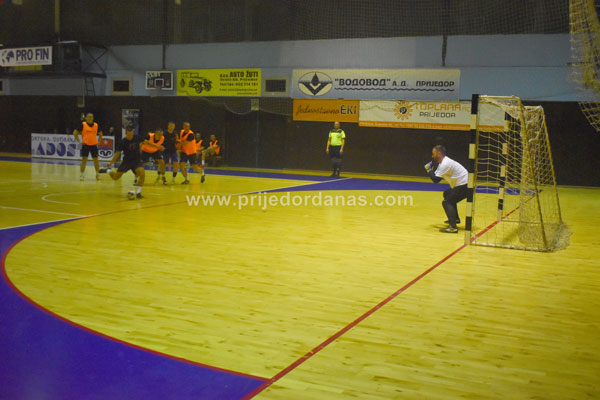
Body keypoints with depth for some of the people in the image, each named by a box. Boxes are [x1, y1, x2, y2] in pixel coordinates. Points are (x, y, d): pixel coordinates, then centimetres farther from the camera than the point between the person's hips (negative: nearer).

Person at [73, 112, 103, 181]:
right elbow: (75, 133, -2)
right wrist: (79, 141, -7)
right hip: (85, 145, -3)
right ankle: (82, 175, 3)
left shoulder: (96, 125, 6)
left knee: (96, 160, 4)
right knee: (84, 159, -4)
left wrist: (98, 141, 10)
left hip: (94, 145, 3)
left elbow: (100, 134, 22)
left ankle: (97, 174, 16)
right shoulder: (83, 125, -4)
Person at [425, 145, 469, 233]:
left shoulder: (445, 164, -20)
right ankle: (455, 218, 39)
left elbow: (435, 179, -21)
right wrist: (430, 170, 1)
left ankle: (453, 227, -24)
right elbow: (438, 177, 14)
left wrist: (429, 170, -6)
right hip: (462, 184, 11)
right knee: (447, 194, 31)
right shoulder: (444, 162, 13)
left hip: (464, 185, -11)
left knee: (446, 202, -16)